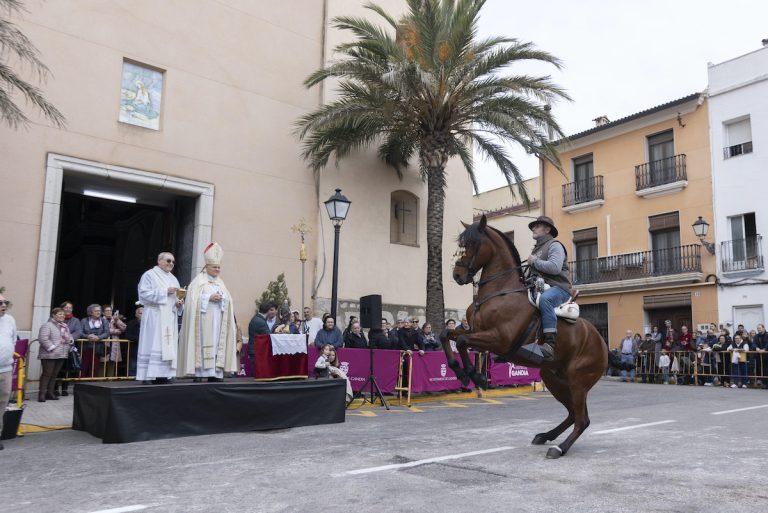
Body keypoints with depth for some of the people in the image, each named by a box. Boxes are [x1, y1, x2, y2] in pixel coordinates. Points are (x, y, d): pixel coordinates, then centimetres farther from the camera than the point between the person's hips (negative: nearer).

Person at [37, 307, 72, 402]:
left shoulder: (65, 326, 18)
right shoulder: (47, 325, -9)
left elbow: (70, 337, 26)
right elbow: (43, 338, -19)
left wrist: (69, 340, 3)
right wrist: (51, 347, -19)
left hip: (62, 355, 7)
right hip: (49, 355, -7)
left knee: (54, 374, 11)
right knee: (47, 374, -6)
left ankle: (50, 392, 18)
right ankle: (42, 393, 0)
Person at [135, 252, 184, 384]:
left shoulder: (173, 279, 20)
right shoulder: (149, 275, 0)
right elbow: (144, 294, -12)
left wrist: (179, 303, -2)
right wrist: (165, 291, -16)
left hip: (169, 318, 7)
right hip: (154, 317, -7)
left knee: (168, 347, 2)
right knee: (153, 346, -10)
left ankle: (163, 375, 5)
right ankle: (148, 375, -8)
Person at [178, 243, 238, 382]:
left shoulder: (220, 283, 19)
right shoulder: (199, 281, 2)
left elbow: (228, 300, 15)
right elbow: (193, 299, -9)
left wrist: (222, 299, -5)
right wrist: (209, 298, -16)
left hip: (218, 321, 6)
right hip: (204, 320, -6)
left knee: (217, 345, 1)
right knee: (202, 344, -10)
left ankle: (214, 372, 2)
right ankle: (199, 372, -9)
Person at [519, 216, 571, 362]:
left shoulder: (554, 245, -3)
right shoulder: (536, 249, 25)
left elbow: (555, 268, -21)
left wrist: (534, 261, -10)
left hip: (558, 287, -10)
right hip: (540, 288, 10)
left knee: (545, 299, -41)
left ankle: (550, 345, -47)